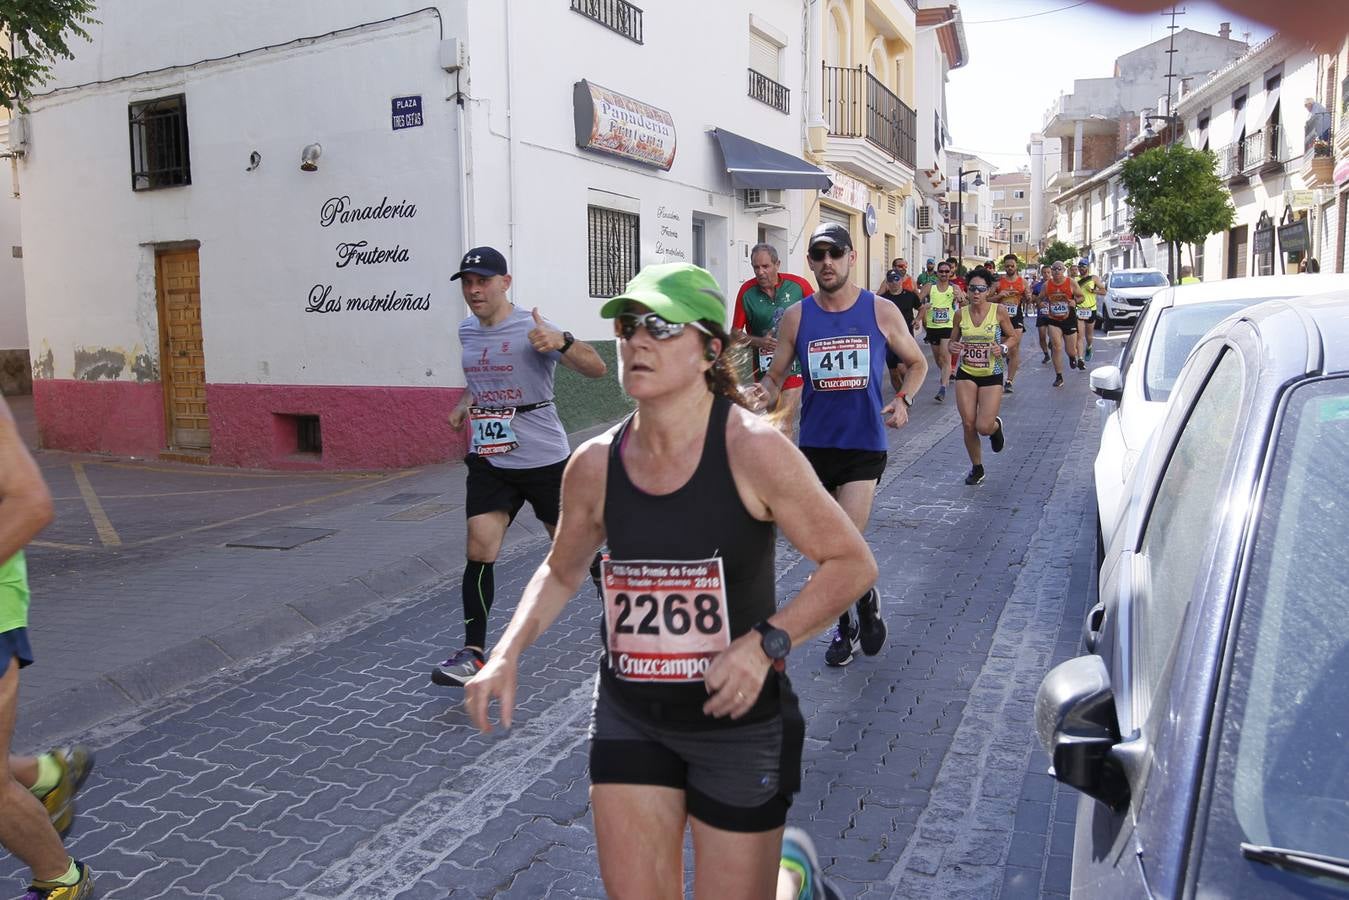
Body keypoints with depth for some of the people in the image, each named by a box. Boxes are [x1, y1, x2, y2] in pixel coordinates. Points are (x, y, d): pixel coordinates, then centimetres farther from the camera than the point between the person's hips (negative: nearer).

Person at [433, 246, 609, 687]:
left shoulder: (531, 328, -13)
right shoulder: (466, 330, 7)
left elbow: (597, 368, -23)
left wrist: (561, 342, -41)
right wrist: (464, 403, 11)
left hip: (544, 459, -4)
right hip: (489, 460, 5)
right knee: (480, 549, -5)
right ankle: (473, 653, 4)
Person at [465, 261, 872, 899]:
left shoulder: (752, 449, -19)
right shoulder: (594, 465, -6)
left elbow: (852, 563, -13)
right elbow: (561, 571, 12)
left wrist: (767, 642, -24)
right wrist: (507, 654, -2)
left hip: (738, 719, -3)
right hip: (629, 719, 4)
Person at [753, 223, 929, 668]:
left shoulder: (882, 313, -2)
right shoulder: (797, 317, 0)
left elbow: (917, 363, 11)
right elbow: (776, 374, 4)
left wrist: (903, 399, -9)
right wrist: (766, 393, -20)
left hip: (865, 446, -2)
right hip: (814, 445, 3)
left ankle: (867, 598, 21)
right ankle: (844, 624, 33)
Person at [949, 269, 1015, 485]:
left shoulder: (999, 311, -8)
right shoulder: (961, 314, -1)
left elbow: (1013, 336, 4)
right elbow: (952, 342, 11)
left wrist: (1002, 349, -16)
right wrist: (953, 348, -12)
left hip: (992, 375, -2)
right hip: (966, 374, 2)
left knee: (984, 427, -10)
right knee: (968, 425, 0)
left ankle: (996, 426, 30)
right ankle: (977, 467, 21)